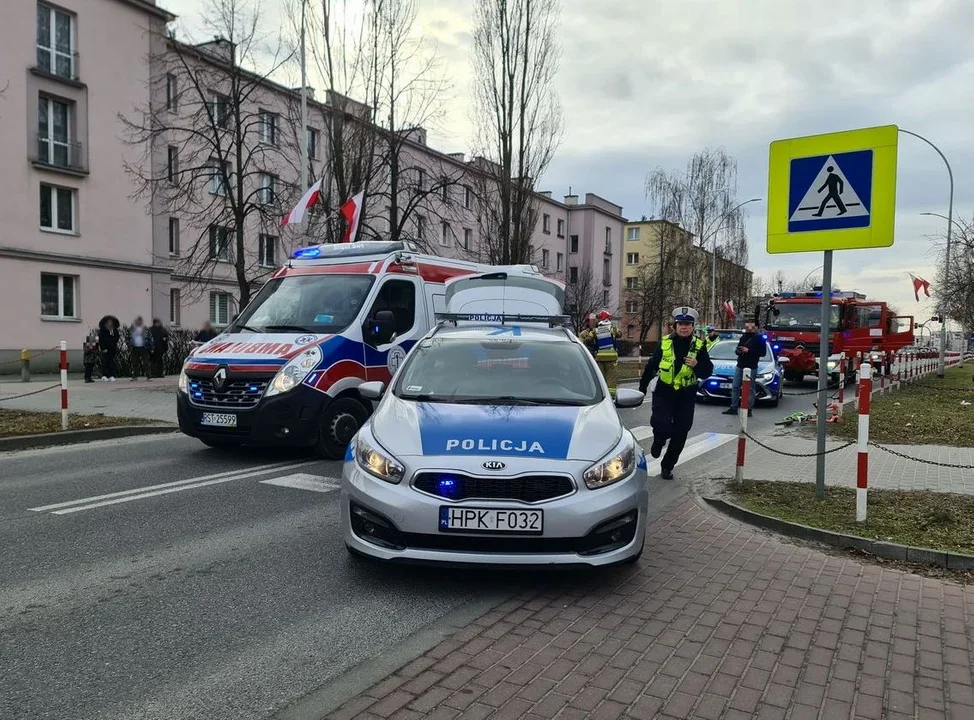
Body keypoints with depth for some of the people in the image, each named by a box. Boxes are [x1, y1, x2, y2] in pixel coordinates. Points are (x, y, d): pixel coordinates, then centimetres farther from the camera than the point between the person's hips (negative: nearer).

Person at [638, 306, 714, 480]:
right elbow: (651, 366, 6)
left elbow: (707, 372, 0)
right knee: (662, 425, -20)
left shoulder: (699, 346, -1)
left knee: (680, 433, 6)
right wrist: (642, 388, 9)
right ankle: (658, 441, 17)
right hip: (664, 392, -1)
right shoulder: (665, 342, -2)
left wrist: (696, 365, -22)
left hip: (686, 395, 2)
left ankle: (667, 466, 25)